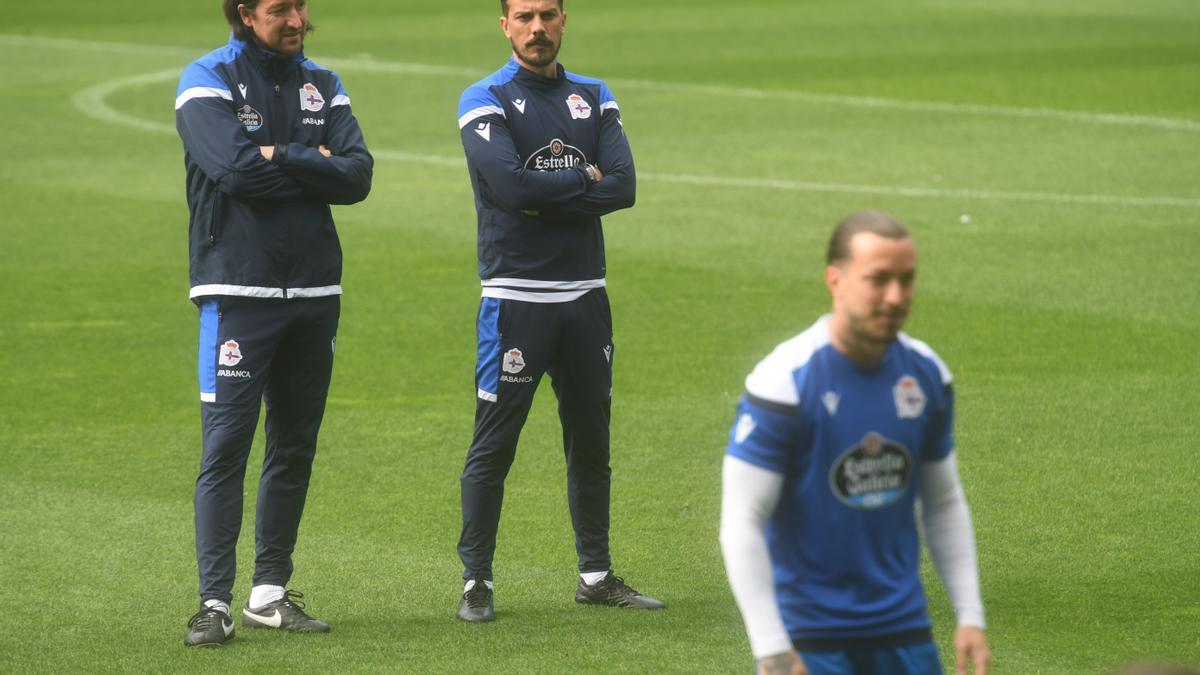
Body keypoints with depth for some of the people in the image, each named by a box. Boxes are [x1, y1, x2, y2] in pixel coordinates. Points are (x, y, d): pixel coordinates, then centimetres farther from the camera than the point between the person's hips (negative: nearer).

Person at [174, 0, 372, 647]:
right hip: (238, 293, -5)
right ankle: (214, 602, -9)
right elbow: (234, 169, -19)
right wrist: (313, 165, -8)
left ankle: (271, 592, 16)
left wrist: (278, 159, -12)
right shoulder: (208, 80, -3)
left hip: (315, 292, 5)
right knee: (226, 446, -9)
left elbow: (358, 176, -2)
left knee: (295, 447, 8)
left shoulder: (321, 84, 11)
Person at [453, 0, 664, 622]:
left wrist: (543, 197, -12)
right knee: (493, 444, -4)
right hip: (515, 296, -5)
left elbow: (623, 188, -3)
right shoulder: (485, 101, -3)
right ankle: (476, 582, 2)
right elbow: (509, 185, -19)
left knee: (591, 442, 11)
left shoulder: (595, 99, 11)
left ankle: (596, 575, 20)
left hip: (585, 295, 5)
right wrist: (584, 178, -7)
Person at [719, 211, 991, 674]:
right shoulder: (784, 380, -15)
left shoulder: (926, 374, 4)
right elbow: (741, 523, -15)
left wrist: (970, 617, 8)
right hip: (807, 632, -5)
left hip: (902, 628, 5)